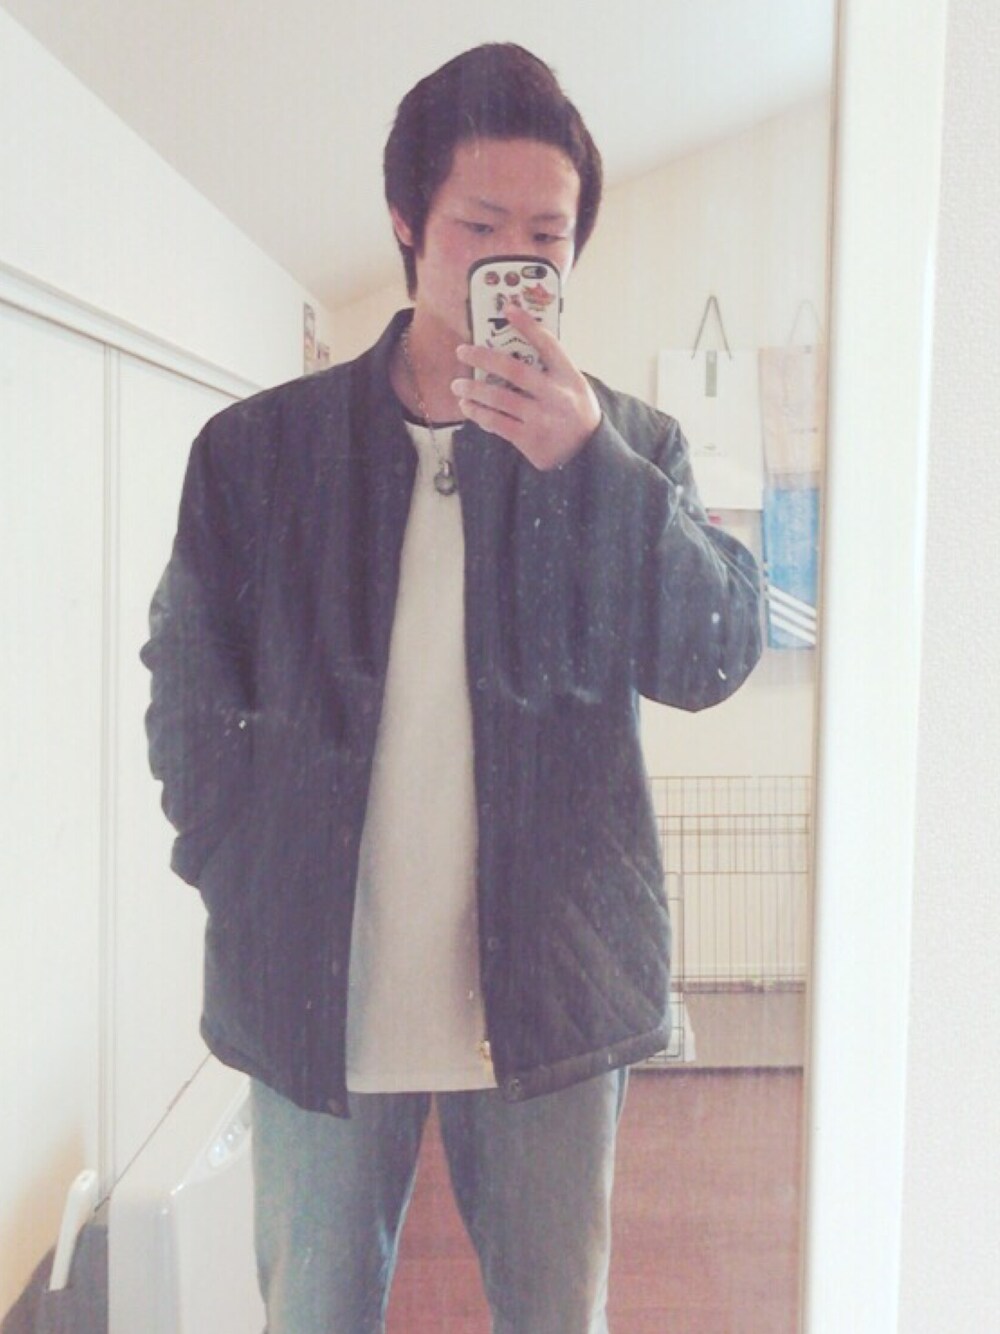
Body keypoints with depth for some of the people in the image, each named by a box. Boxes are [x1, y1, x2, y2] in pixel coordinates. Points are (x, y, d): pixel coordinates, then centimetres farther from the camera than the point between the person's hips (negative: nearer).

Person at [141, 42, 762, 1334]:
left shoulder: (628, 444, 1)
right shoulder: (256, 448, 0)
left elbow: (716, 658, -10)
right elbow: (189, 694, 5)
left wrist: (589, 461, -21)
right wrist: (247, 877, -3)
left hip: (550, 991, 0)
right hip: (317, 989, 0)